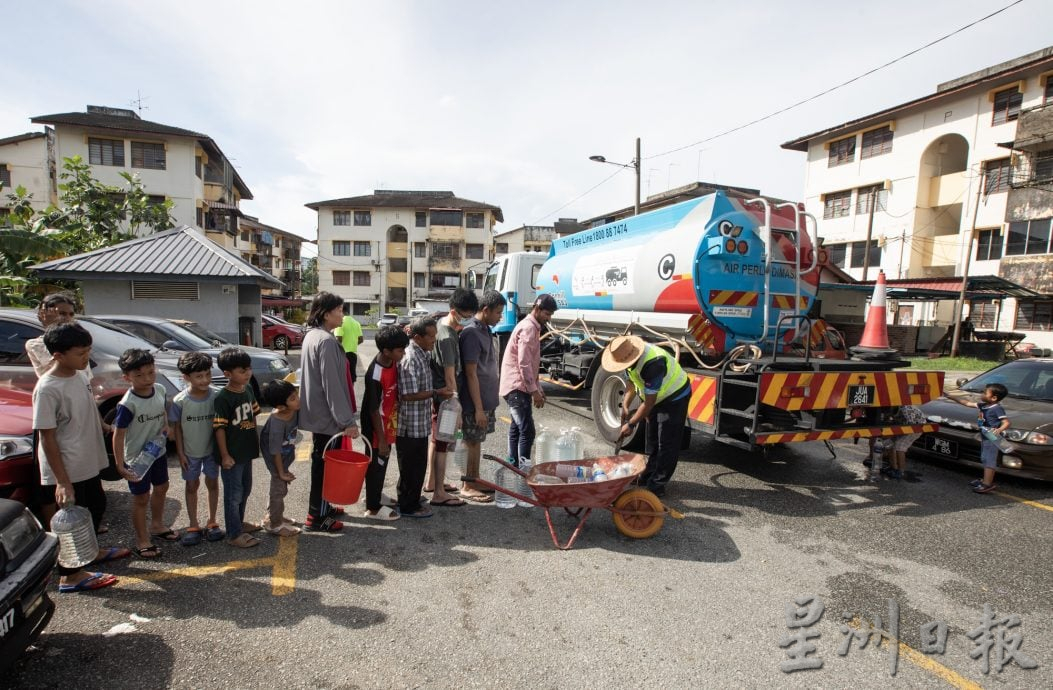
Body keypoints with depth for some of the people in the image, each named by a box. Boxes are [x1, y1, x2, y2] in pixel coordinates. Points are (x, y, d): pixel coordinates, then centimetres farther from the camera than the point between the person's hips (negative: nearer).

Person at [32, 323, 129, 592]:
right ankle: (70, 576, 23)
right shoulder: (47, 389, -24)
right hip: (66, 471, -9)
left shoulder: (76, 375, 1)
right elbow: (47, 438, -23)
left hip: (87, 464, 9)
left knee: (96, 505, 24)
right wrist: (62, 482, -22)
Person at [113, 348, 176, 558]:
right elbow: (118, 434, -21)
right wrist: (120, 465, -23)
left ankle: (157, 525, 44)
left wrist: (166, 426, -5)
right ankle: (142, 541, 23)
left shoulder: (160, 390, -7)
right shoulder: (128, 404, -26)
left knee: (161, 488, 22)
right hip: (136, 457, -6)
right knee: (141, 497, 6)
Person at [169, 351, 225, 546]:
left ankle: (212, 522, 29)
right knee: (192, 486, 13)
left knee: (212, 483, 12)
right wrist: (180, 453, -5)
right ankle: (193, 526, 27)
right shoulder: (180, 401, -18)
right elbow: (177, 427, -6)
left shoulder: (216, 396, -16)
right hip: (190, 452, 0)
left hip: (212, 449, 1)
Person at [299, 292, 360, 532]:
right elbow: (332, 385, -24)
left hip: (317, 413, 10)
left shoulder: (311, 336, 10)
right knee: (325, 465, 1)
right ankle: (316, 518, 12)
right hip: (328, 416, -10)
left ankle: (322, 507, 33)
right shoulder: (327, 341, -21)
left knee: (320, 463, 19)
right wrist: (347, 420, -22)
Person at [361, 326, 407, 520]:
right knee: (376, 465, 7)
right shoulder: (375, 375, -29)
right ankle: (373, 508, 23)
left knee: (381, 464, 23)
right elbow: (373, 410, -24)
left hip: (389, 425, 8)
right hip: (377, 429, -8)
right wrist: (381, 439, -19)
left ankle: (374, 494, 43)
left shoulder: (394, 363, -5)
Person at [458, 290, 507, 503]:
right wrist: (478, 408, -21)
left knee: (477, 443, 17)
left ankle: (475, 481, 29)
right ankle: (468, 487, 16)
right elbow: (470, 374, -21)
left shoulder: (485, 330, 10)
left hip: (487, 399, 9)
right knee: (473, 444, 3)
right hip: (475, 402, -9)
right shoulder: (471, 333, -19)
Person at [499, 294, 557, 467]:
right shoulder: (528, 328, -15)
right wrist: (534, 391, -18)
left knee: (517, 428, 16)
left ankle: (514, 466, 25)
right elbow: (524, 363, -21)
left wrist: (538, 388, 20)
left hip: (517, 387, 11)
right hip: (517, 387, -11)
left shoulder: (533, 327, 17)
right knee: (527, 431, -12)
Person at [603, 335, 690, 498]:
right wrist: (625, 406, -9)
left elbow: (648, 403, -32)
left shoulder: (652, 364, -39)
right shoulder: (630, 356, -13)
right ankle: (649, 475, 27)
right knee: (652, 439, 15)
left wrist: (630, 424, -24)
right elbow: (632, 382, 3)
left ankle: (657, 484, 2)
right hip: (657, 397, 9)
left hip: (675, 397, -9)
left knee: (667, 443, -5)